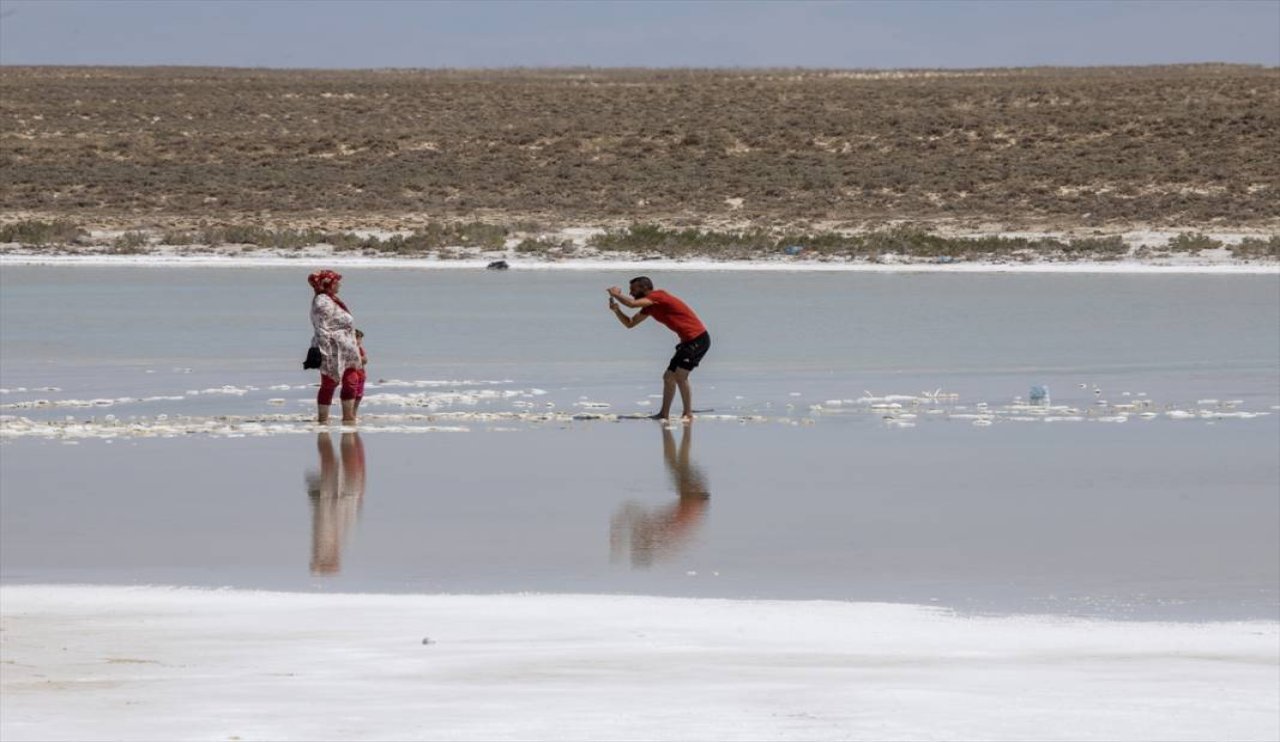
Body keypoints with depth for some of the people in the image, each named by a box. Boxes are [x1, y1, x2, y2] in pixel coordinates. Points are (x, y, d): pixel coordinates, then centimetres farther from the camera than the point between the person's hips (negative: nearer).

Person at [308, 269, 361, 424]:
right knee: (329, 384, -3)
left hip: (346, 352, 10)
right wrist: (325, 352, -24)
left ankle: (348, 417, 18)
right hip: (333, 352, -10)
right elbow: (322, 329, -21)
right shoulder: (322, 303, -16)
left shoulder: (331, 300, 15)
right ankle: (322, 419, 4)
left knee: (350, 382, 10)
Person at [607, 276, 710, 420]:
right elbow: (629, 323, 20)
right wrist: (616, 310, 2)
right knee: (669, 377, 12)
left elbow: (632, 304, -26)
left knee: (680, 376, -17)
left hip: (697, 340, -10)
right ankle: (664, 414, 17)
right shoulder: (649, 306, 15)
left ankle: (688, 414, -12)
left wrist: (616, 294, -8)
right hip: (688, 342, 10)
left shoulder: (658, 296, -15)